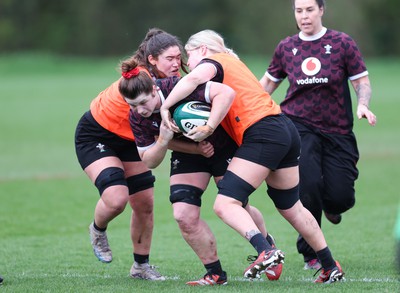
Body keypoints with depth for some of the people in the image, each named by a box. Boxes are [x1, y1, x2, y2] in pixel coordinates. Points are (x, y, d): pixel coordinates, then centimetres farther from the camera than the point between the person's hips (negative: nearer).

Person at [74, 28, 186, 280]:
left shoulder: (171, 79, -10)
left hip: (127, 140, 7)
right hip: (95, 135, -7)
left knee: (145, 204, 3)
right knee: (117, 198, -23)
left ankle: (141, 266, 20)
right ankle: (98, 230, 12)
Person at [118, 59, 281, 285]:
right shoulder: (138, 118, -16)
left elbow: (226, 93, -42)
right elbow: (149, 161, -9)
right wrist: (163, 140, -28)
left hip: (224, 145, -5)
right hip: (189, 154, 5)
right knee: (183, 215, -12)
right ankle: (215, 274, 5)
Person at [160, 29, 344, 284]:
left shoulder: (212, 60, 2)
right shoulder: (233, 64, 29)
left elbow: (196, 77, -21)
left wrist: (165, 106, -14)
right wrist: (209, 128, -3)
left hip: (263, 133, -9)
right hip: (287, 131, 9)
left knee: (225, 204, -12)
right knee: (291, 207, 22)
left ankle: (266, 251, -31)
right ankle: (331, 267, 28)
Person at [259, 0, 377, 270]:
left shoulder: (342, 43, -1)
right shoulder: (286, 48, 5)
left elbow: (362, 81, 1)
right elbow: (269, 81, 20)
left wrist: (363, 105, -19)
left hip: (337, 131, 0)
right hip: (299, 125, 0)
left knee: (340, 197, -9)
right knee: (308, 185, -17)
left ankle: (329, 206, 33)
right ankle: (311, 254, -1)